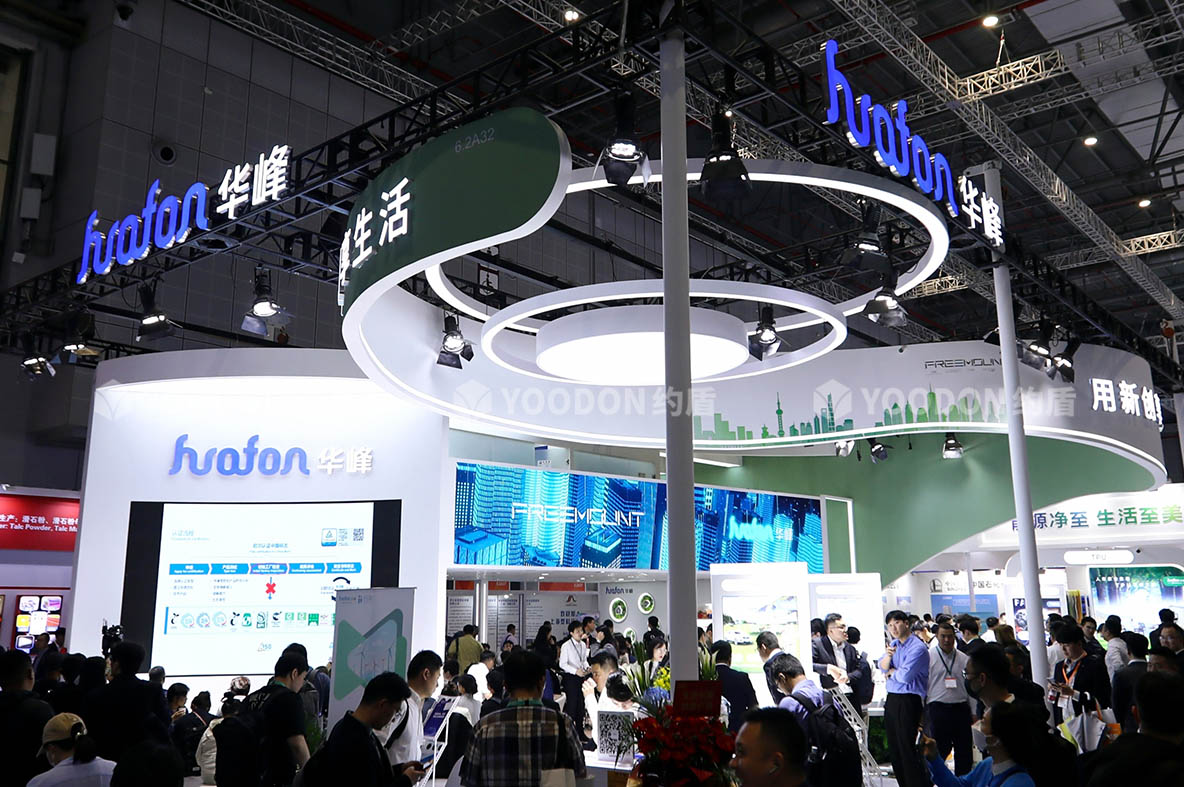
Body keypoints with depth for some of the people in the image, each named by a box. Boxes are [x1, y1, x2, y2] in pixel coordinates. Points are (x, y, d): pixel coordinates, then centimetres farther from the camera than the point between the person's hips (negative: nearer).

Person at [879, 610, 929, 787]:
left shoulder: (917, 647, -12)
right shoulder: (894, 644, 14)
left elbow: (905, 675, -19)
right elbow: (882, 667, 6)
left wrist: (890, 672, 0)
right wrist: (888, 655, -14)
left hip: (909, 701, -8)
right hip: (891, 699, 8)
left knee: (907, 748, -6)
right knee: (894, 749, 12)